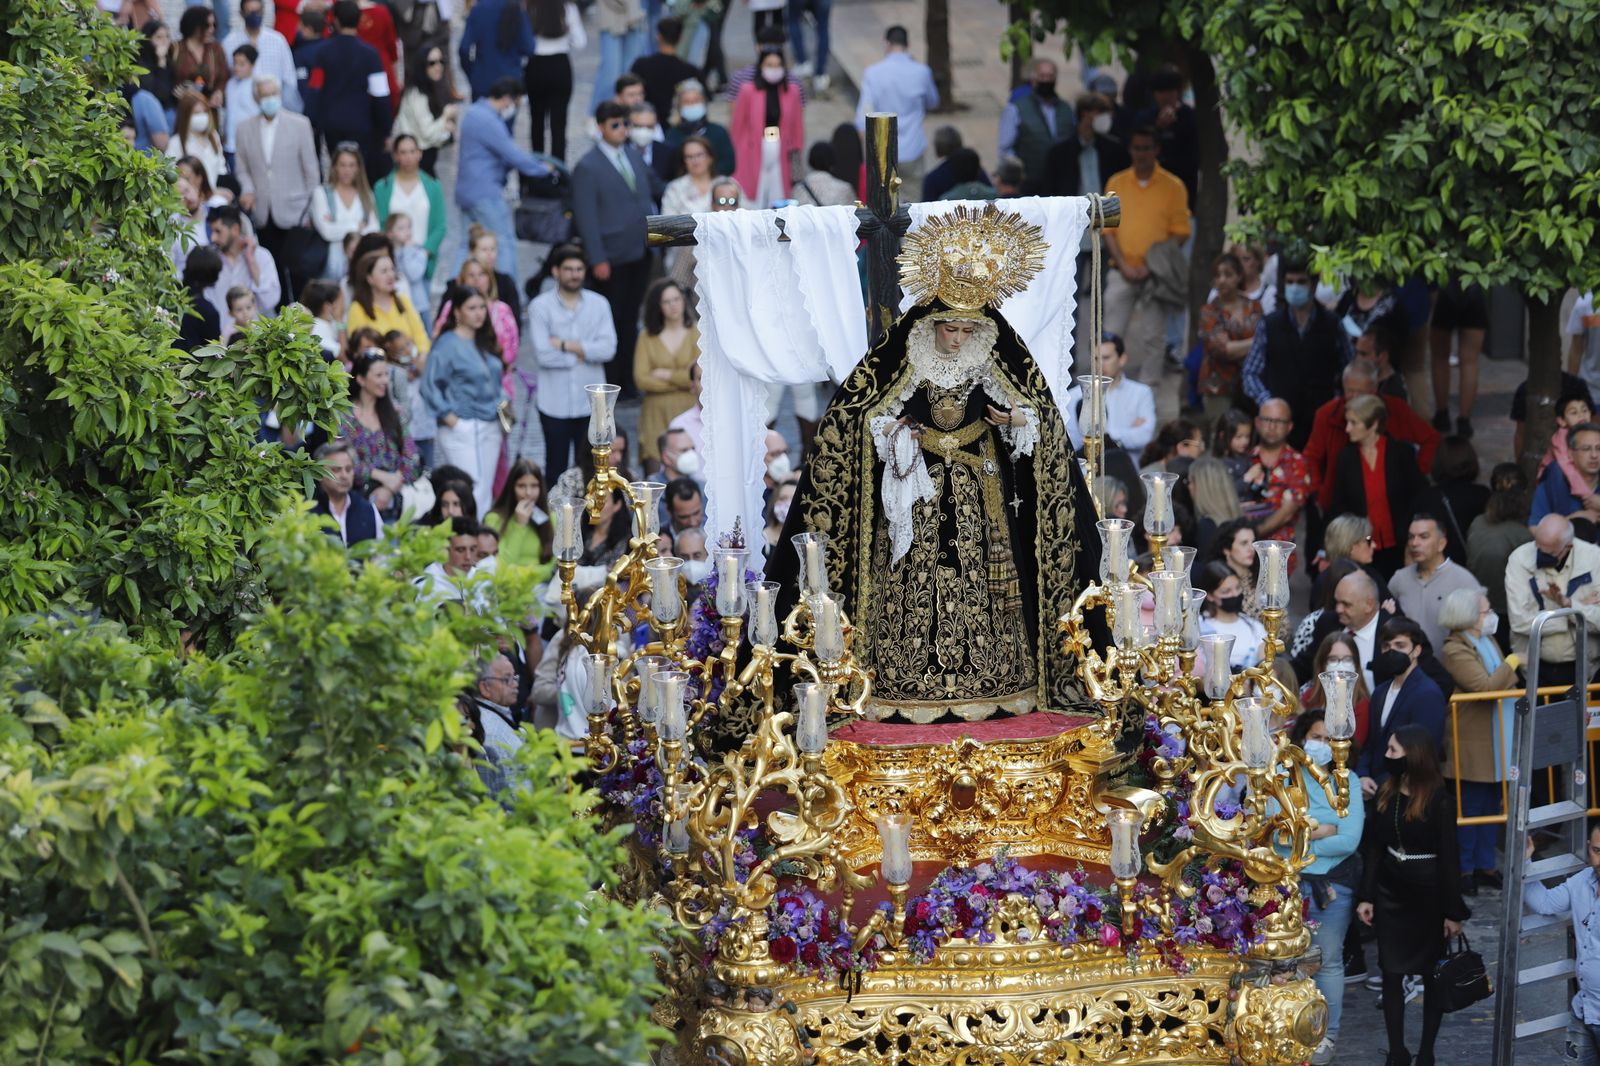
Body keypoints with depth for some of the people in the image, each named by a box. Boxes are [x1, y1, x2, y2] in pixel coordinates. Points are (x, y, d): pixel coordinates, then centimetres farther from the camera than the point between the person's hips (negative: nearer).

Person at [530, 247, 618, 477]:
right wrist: (584, 353, -5)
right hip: (555, 404, -2)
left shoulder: (598, 304, 5)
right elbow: (543, 354, -12)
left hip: (590, 401, 2)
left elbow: (608, 349, -7)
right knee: (556, 467, 4)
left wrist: (566, 345, -11)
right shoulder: (540, 307, -2)